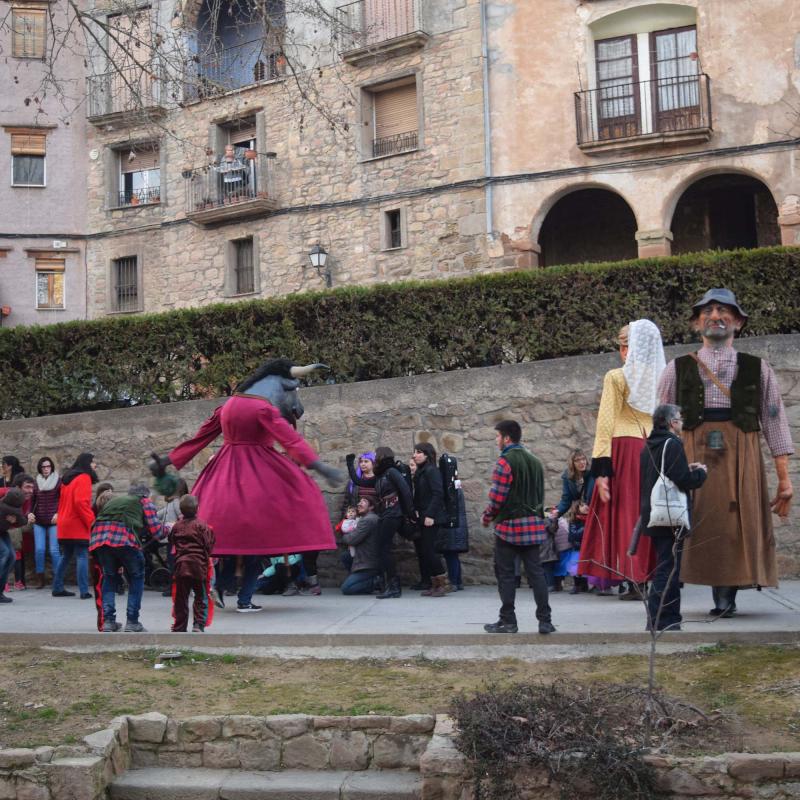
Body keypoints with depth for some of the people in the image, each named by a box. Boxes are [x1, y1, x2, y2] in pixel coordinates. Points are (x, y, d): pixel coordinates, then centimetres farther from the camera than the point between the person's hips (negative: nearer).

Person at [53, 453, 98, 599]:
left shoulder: (68, 478, 18)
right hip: (78, 526, -9)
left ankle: (58, 588, 19)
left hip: (65, 525, 9)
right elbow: (81, 502, -22)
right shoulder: (84, 478, -11)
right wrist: (91, 522, -16)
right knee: (82, 557, -9)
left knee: (66, 556, 16)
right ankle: (84, 591, -14)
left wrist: (61, 518, 21)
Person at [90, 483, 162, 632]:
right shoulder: (145, 502, 21)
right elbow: (156, 531, 10)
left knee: (108, 577, 20)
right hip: (125, 538, -4)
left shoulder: (114, 500, 36)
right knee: (136, 577, 13)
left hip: (99, 537, 4)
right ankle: (132, 622, 9)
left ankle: (108, 620, 12)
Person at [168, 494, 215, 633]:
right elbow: (208, 545, -6)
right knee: (201, 597, 3)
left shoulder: (176, 526, 6)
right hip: (198, 564, -3)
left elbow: (171, 545, 14)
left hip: (181, 565, 3)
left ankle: (179, 627, 13)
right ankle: (198, 625, -7)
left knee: (181, 598, 9)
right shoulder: (201, 525, -5)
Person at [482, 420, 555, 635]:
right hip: (533, 524, 6)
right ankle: (545, 620, 2)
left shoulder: (505, 461, -12)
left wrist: (487, 518, 0)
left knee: (505, 574, 3)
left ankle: (507, 621, 5)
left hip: (509, 524, -6)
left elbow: (497, 497, -15)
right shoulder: (535, 461, 13)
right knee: (535, 572, 6)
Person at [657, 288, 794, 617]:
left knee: (737, 527, -3)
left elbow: (775, 423, 11)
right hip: (690, 457, 0)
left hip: (741, 460, 1)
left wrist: (784, 479, 4)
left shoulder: (758, 369, 14)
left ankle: (725, 599, 6)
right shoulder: (678, 369, 13)